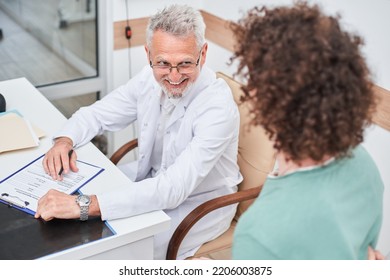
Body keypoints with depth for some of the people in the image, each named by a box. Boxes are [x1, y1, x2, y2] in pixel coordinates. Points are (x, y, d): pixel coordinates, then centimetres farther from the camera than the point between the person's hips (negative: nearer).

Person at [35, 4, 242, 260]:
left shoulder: (218, 106, -33)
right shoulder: (152, 77, -12)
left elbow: (174, 189, -40)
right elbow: (97, 114, 2)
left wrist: (84, 205, -46)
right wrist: (64, 141, -22)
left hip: (200, 202, -6)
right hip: (152, 177, 7)